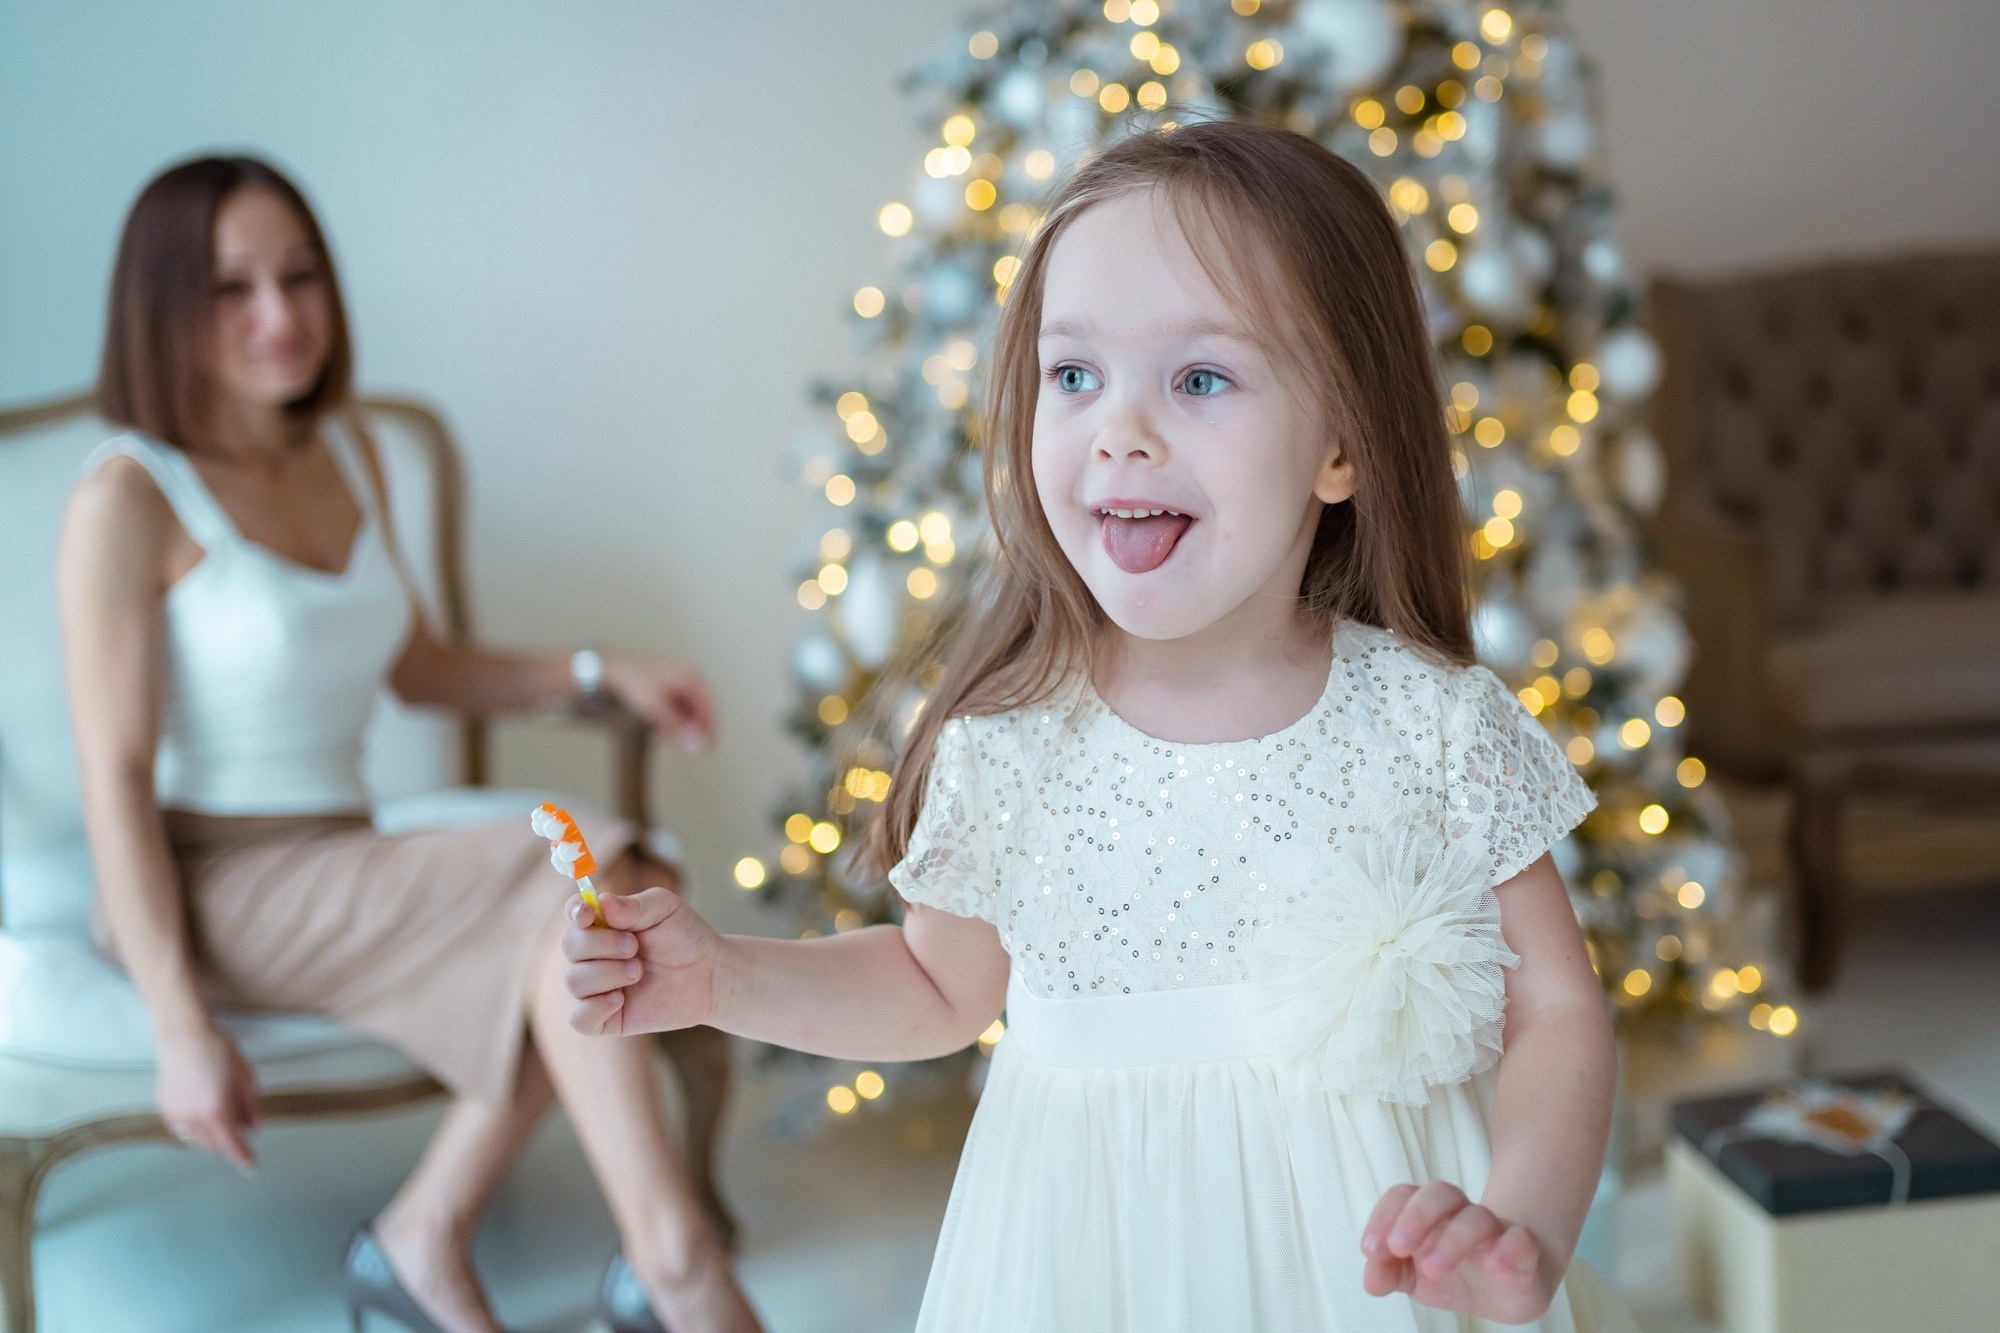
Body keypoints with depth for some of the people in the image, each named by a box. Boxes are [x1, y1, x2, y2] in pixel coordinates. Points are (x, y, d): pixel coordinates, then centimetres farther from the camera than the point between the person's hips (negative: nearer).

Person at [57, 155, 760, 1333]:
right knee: (579, 899, -23)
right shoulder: (129, 502, -12)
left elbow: (415, 666, 20)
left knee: (623, 896, -18)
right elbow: (116, 777, -15)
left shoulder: (345, 448, 10)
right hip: (215, 881, -7)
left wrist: (598, 673, 4)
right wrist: (183, 1033, -20)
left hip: (340, 869, 7)